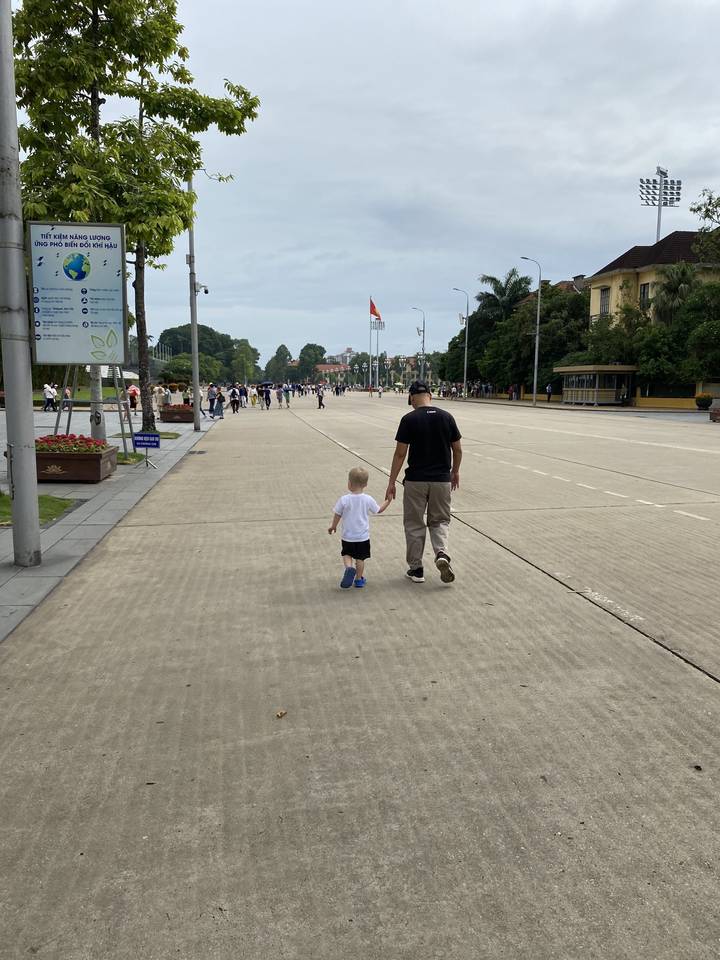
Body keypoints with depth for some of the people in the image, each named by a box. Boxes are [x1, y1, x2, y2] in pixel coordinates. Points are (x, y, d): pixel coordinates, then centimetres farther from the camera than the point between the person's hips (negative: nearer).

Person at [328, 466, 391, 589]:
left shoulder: (344, 499, -15)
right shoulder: (368, 499, -10)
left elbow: (337, 515, -4)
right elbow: (379, 510, 5)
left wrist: (333, 526, 15)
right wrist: (388, 501, 22)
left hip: (348, 536, -1)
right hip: (363, 537, 1)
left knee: (346, 554, 17)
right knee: (360, 558, 14)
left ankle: (349, 568, -9)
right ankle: (358, 578, 22)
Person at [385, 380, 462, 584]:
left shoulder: (409, 419, -10)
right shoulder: (447, 417, 0)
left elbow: (400, 454, -10)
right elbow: (457, 449, 5)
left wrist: (392, 482, -3)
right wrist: (455, 471, 22)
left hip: (416, 480, -2)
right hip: (442, 479, 3)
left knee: (414, 524, 11)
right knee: (440, 520, 17)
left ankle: (416, 569, 16)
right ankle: (441, 554, -8)